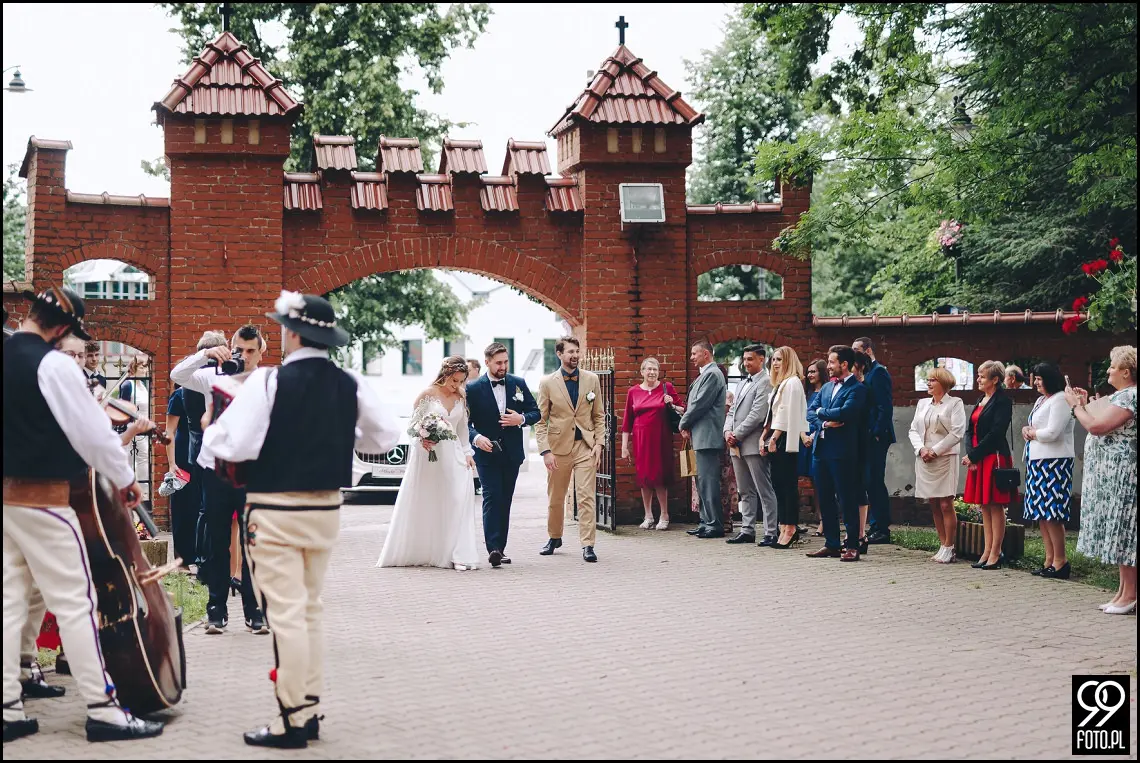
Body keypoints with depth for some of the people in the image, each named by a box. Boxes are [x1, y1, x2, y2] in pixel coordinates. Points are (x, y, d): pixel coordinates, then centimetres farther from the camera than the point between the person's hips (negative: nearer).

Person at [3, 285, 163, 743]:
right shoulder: (53, 364, -15)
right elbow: (92, 430, -12)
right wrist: (124, 479, 0)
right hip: (43, 498, -8)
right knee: (75, 602, -3)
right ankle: (103, 710, 0)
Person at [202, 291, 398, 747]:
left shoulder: (269, 381, -14)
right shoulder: (350, 385, 1)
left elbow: (231, 445, -18)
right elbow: (385, 437, 8)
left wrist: (209, 434, 3)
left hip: (276, 511, -6)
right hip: (326, 509, 6)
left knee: (285, 615, -2)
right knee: (310, 611, 17)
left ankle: (293, 721, 2)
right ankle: (310, 712, 22)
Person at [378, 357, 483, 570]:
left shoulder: (461, 398, 8)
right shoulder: (427, 395, -5)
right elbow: (413, 424, -1)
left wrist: (467, 453, 6)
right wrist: (422, 438, -20)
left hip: (453, 455, 3)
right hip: (428, 454, -3)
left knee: (457, 502, -7)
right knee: (423, 505, 4)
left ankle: (459, 555, -6)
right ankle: (415, 553, 16)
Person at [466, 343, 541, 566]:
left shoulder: (519, 384, 6)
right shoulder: (473, 388, -3)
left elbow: (535, 412, 10)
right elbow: (465, 421, -3)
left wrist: (522, 419, -11)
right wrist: (476, 437, -22)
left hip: (512, 453, 4)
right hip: (487, 453, -4)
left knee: (505, 501, 8)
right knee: (492, 497, -14)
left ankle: (500, 548, 14)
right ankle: (493, 549, -20)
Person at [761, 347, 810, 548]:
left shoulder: (792, 383, -9)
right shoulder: (779, 384, 20)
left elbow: (787, 414, -16)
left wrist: (774, 438, -16)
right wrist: (764, 436, 10)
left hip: (786, 440, -10)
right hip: (775, 441, 10)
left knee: (788, 484, -7)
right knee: (778, 484, 8)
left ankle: (791, 528, -5)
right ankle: (785, 527, 12)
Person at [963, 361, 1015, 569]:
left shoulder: (1003, 401, -9)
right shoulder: (981, 401, 17)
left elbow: (996, 433, -16)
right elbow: (970, 430, 13)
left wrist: (973, 455, -14)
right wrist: (969, 453, -4)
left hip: (994, 458, -9)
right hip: (977, 459, 9)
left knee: (995, 505, -5)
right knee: (984, 506, 9)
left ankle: (995, 554, -3)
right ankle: (987, 551, 14)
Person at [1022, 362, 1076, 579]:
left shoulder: (1061, 400, -10)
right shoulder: (1040, 400, 20)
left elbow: (1052, 432, -17)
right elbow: (1030, 427, 23)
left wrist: (1032, 433, -1)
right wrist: (1026, 430, 0)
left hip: (1054, 461, -10)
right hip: (1037, 461, 10)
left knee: (1051, 514, -9)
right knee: (1042, 514, 8)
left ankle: (1060, 561, -5)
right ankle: (1049, 560, 11)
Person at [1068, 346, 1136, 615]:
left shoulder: (1129, 397, -16)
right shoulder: (1123, 395, 17)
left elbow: (1096, 426, -23)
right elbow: (1103, 428, 16)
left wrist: (1075, 405, -9)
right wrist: (1084, 405, 13)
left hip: (1122, 476, -11)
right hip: (1111, 475, 11)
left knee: (1123, 532, -7)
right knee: (1118, 533, 11)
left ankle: (1129, 595, -4)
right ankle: (1123, 592, 16)